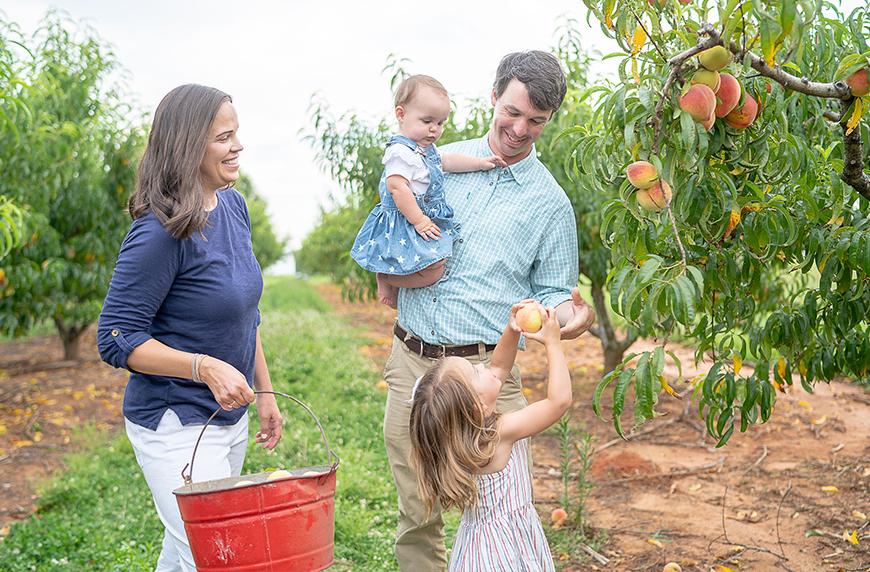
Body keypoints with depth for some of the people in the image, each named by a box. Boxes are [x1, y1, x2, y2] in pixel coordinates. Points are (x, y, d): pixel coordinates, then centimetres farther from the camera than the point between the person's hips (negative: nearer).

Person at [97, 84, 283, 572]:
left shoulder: (233, 205, 4)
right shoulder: (160, 232, -21)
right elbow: (117, 339, -18)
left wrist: (265, 393, 16)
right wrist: (206, 367, -28)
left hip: (230, 418, 8)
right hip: (176, 426, -8)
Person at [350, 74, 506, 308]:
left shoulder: (426, 150, 11)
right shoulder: (401, 151, -21)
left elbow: (446, 160, 26)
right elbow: (398, 188, -28)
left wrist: (480, 163, 21)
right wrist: (419, 221, -25)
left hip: (425, 219, 11)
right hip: (404, 226, -11)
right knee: (433, 272, -19)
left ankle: (389, 272, 20)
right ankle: (385, 278, 0)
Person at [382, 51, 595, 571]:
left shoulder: (550, 202, 3)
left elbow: (550, 293, 8)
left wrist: (567, 313, -15)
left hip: (486, 372, -2)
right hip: (411, 365, 3)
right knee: (417, 516, 10)